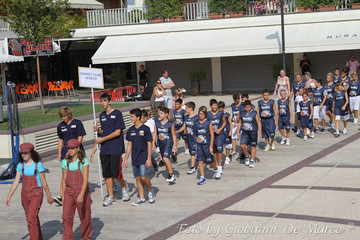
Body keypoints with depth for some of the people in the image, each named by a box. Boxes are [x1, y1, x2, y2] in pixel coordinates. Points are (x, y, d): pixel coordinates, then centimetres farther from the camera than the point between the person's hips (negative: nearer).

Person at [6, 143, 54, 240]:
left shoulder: (38, 165, -10)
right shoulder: (20, 165, 4)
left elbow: (44, 182, -5)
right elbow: (16, 181, 4)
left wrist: (49, 196, 1)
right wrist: (9, 196, -3)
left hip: (36, 194, -5)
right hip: (25, 194, 5)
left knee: (31, 218, -16)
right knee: (33, 219, 14)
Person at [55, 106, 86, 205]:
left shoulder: (77, 123, -4)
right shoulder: (60, 126, 10)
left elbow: (80, 138, -7)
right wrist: (59, 153, 12)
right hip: (65, 153, 3)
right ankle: (61, 197, -12)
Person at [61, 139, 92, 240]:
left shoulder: (83, 161, -8)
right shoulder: (65, 162, 4)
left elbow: (85, 179, -14)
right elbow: (64, 180, 11)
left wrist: (81, 194, -24)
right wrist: (63, 195, 10)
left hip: (81, 191, -3)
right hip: (69, 192, 3)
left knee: (84, 217, 8)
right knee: (66, 217, -7)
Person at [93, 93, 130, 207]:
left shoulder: (117, 113, -7)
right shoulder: (102, 115, 13)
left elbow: (117, 132, -12)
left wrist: (102, 139, -13)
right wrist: (98, 130, -2)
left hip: (116, 148, -6)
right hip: (104, 149, 6)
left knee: (115, 173, -8)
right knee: (107, 173, 3)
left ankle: (124, 187, 21)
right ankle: (111, 196, 12)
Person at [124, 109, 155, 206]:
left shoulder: (145, 129, -8)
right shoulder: (130, 130, 8)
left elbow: (149, 144, -7)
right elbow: (129, 145, 13)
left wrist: (149, 159, -12)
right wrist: (126, 159, 11)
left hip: (143, 158, -6)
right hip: (134, 159, 6)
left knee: (143, 177, -15)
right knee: (138, 178, 7)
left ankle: (150, 191, 12)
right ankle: (141, 198, 15)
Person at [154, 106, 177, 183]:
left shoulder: (170, 124, -9)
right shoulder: (157, 122, 1)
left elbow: (174, 135, -1)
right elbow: (155, 133, 8)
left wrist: (174, 145, -2)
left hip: (168, 142, -5)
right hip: (160, 143, 5)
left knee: (165, 158, -22)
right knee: (165, 159, 11)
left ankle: (171, 175, -17)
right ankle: (170, 175, 24)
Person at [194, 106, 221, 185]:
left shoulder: (208, 123, -6)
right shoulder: (196, 124, 4)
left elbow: (212, 135, -6)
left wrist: (211, 146, -10)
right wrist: (197, 141, 14)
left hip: (207, 144, -3)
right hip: (199, 145, 3)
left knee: (210, 161, 4)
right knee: (200, 161, -4)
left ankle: (216, 170, 35)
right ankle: (202, 178, 0)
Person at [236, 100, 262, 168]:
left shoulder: (254, 113, -6)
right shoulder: (242, 113, 4)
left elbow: (259, 122, -5)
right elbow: (240, 123, 14)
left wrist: (260, 132, -11)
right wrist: (238, 131, 11)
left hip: (253, 132, -2)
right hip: (244, 132, 2)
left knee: (253, 146, 5)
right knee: (242, 145, -12)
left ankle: (252, 160, 17)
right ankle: (247, 156, 14)